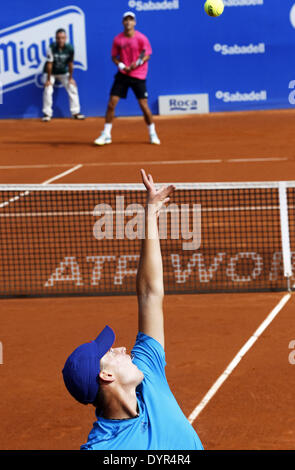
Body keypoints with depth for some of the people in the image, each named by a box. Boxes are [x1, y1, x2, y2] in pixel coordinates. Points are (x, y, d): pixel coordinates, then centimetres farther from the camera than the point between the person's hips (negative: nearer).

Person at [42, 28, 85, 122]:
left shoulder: (70, 48, -20)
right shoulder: (52, 48, -28)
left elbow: (70, 64, -10)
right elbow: (49, 64, -23)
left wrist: (70, 78, -4)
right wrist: (48, 80, -19)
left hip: (64, 72, 3)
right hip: (51, 72, -3)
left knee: (73, 88, -2)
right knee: (47, 90, -17)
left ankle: (75, 112, 9)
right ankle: (47, 113, -6)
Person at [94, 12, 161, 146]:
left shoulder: (141, 38, -7)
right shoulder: (118, 39, 0)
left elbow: (147, 55, -4)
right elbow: (114, 57, 7)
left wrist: (138, 63, -23)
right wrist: (121, 65, -13)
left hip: (138, 76, -2)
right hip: (122, 74, 2)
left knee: (143, 105, -4)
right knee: (111, 103, -5)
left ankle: (152, 134, 15)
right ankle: (106, 135, 4)